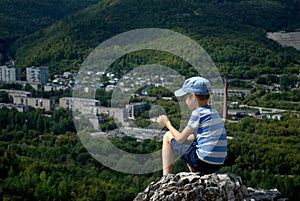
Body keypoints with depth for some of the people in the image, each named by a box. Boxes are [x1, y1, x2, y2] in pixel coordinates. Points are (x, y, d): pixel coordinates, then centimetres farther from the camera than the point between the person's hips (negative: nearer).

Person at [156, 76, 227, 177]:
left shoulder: (198, 113, -12)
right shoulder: (213, 112, 13)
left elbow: (180, 139, -6)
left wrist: (167, 123, 9)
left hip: (203, 162, -8)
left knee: (168, 136, 7)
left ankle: (166, 176, 7)